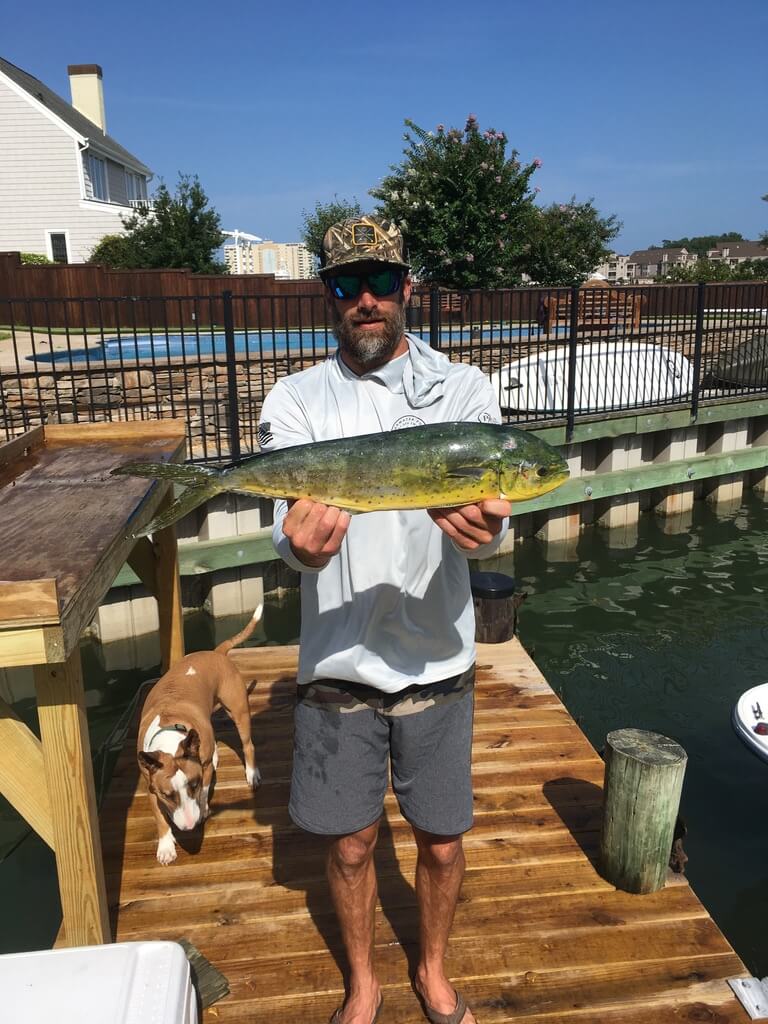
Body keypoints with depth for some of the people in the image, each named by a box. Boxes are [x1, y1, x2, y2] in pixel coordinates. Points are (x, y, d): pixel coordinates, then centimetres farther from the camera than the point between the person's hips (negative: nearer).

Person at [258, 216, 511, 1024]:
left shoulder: (464, 389, -3)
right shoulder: (297, 400, -3)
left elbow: (490, 508, -13)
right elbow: (289, 530, -14)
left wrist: (482, 528, -37)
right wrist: (304, 546, -38)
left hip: (436, 661, 1)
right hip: (338, 664, 0)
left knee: (441, 840, 16)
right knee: (349, 844, 16)